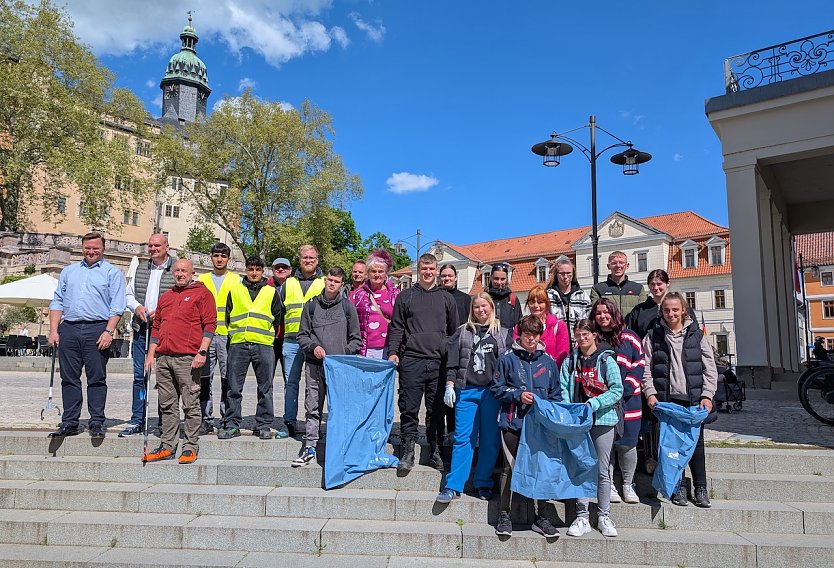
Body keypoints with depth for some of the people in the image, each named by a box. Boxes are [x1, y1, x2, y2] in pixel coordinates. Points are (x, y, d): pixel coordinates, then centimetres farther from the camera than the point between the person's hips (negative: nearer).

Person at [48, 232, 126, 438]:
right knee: (69, 379, 6)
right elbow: (57, 302, 17)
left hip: (97, 330, -4)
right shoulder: (69, 271, 20)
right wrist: (54, 330, 6)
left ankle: (97, 422, 6)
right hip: (69, 329, 4)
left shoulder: (113, 272, 7)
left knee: (97, 379, -1)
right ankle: (69, 423, 13)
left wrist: (108, 331, -13)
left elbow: (117, 306, -2)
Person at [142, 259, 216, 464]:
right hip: (163, 357, 6)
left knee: (190, 405, -2)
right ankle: (167, 447, 18)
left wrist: (202, 352, -13)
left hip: (187, 358, -6)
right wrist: (151, 354, 16)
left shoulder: (202, 293, 2)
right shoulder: (165, 297, 21)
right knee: (167, 405, 10)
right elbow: (156, 327, 24)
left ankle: (190, 448, 4)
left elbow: (209, 324, -5)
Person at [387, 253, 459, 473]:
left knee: (436, 409, 6)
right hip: (411, 360, -1)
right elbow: (396, 327, 8)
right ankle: (407, 451, 9)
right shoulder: (405, 296, 9)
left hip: (439, 362, 1)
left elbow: (454, 331, 16)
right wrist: (393, 351, -4)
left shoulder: (446, 298, 13)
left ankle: (435, 451, 18)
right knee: (409, 409, -1)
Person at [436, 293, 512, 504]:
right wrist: (450, 385, 1)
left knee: (490, 439, 3)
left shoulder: (504, 334, 11)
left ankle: (483, 484, 16)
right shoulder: (462, 332, 12)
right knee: (463, 438, -1)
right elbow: (453, 362, 9)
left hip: (492, 392, 0)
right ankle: (453, 486, 3)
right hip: (466, 391, 0)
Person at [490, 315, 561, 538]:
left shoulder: (548, 361, 8)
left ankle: (539, 516, 22)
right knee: (510, 468, 4)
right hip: (512, 423, -2)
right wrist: (518, 395, -11)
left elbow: (556, 394, 12)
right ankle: (504, 514, 17)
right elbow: (496, 388, 1)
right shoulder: (508, 359, -1)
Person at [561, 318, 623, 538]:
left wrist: (594, 403, -16)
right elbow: (563, 390, 4)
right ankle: (582, 517, 14)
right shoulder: (570, 362, 7)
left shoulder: (607, 360, -2)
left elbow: (617, 390, -6)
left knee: (602, 470, 7)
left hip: (602, 420, -2)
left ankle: (604, 516, 20)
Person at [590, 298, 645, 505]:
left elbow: (639, 365, 2)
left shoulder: (629, 337, 6)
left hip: (627, 400, 0)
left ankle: (628, 485, 20)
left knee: (627, 444, 2)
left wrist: (624, 390, -9)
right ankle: (609, 486, 16)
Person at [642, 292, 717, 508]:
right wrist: (650, 393, -7)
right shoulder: (653, 336, 5)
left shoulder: (696, 335, 7)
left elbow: (710, 368, 6)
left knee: (696, 442, 4)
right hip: (666, 399, 0)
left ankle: (700, 488, 17)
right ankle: (678, 487, 15)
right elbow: (645, 368, 3)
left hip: (694, 399, 1)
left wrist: (707, 395, -3)